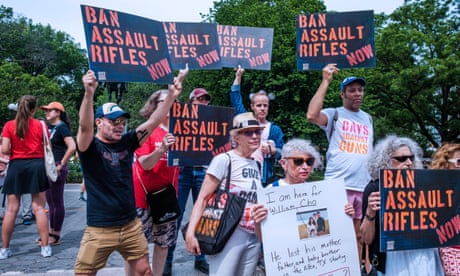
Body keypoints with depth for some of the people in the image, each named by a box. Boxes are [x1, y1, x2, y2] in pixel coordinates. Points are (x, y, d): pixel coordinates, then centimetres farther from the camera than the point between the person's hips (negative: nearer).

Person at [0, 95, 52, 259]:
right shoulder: (41, 125, 0)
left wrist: (14, 151, 14)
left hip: (16, 166, 0)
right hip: (37, 165, 0)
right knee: (39, 208, 2)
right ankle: (45, 247, 4)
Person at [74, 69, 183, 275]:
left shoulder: (126, 143, 3)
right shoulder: (90, 147, -10)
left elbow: (152, 122, -3)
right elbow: (84, 126, -30)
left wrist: (171, 96, -13)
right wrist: (89, 93, -44)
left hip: (131, 225, 5)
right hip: (100, 229, -5)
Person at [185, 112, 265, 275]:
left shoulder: (256, 164, 11)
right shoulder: (224, 160, -9)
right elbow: (203, 198, -13)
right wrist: (190, 233, -20)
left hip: (254, 237, 7)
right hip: (230, 235, -6)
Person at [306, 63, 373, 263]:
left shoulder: (368, 119, 20)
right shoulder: (334, 114, 3)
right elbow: (312, 115, -19)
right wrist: (326, 82, -14)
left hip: (364, 186, 5)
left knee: (360, 236, 10)